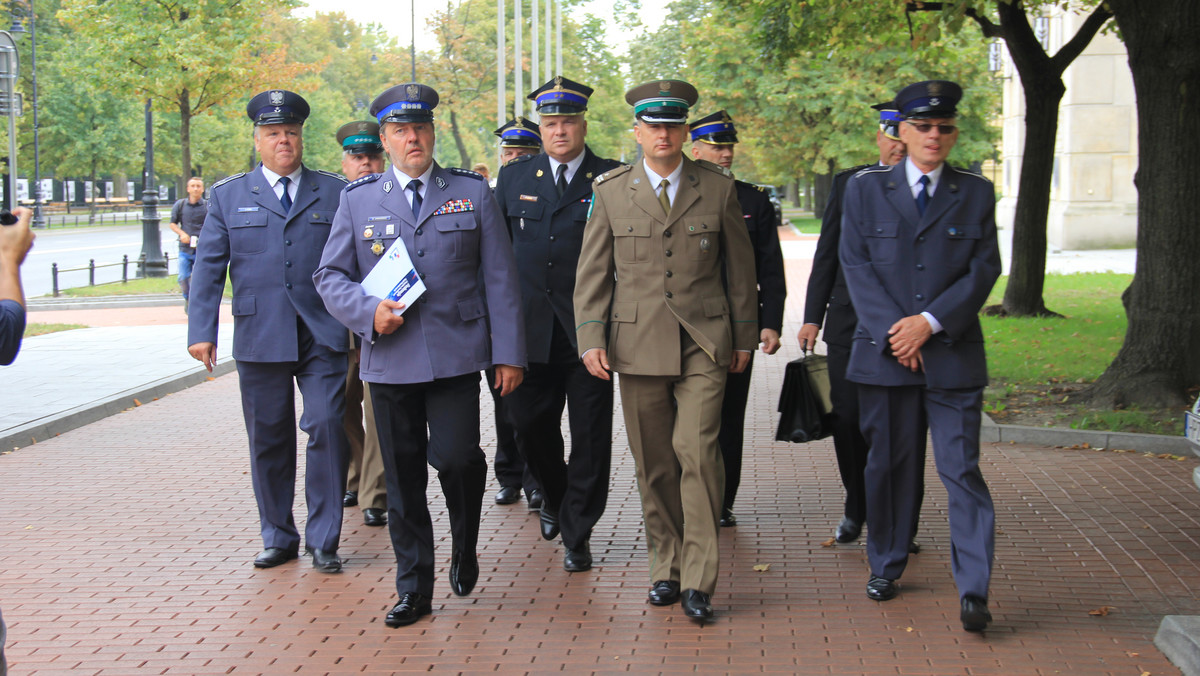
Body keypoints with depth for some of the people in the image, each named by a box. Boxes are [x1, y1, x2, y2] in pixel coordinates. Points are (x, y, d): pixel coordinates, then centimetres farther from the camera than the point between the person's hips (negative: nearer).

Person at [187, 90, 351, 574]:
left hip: (323, 336, -1)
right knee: (268, 439, 7)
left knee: (327, 427, -9)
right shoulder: (227, 196, 11)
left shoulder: (335, 192, 9)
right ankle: (278, 537, 21)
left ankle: (323, 540, 2)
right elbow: (208, 268, 7)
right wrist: (202, 331, -1)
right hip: (259, 336, 1)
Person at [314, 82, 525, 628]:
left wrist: (509, 353, 0)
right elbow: (330, 275, 10)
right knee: (402, 479, 6)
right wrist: (368, 311, -10)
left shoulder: (472, 193, 7)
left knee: (456, 457, -15)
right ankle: (413, 590, 19)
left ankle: (464, 546, 16)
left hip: (456, 354, -1)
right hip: (390, 359, 2)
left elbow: (499, 277, 5)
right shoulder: (358, 199, 8)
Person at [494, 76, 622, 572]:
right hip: (530, 327, 3)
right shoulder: (514, 177, 10)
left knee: (590, 435, 2)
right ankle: (555, 495, 37)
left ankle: (576, 534, 15)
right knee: (528, 423, 8)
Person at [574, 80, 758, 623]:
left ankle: (698, 581, -5)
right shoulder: (611, 191, 5)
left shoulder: (718, 188, 5)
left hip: (704, 343, -1)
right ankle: (666, 568, 20)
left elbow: (739, 266, 11)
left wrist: (744, 335, 12)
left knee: (697, 450, -13)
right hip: (638, 345, 1)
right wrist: (591, 338, -2)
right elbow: (592, 271, 7)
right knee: (653, 464, 6)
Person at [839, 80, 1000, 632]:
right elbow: (856, 265, 1)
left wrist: (929, 323, -10)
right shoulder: (865, 188, 7)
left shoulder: (976, 193, 9)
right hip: (883, 353, 1)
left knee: (961, 468, -6)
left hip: (953, 353, -1)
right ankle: (886, 566, 25)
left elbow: (984, 269, 2)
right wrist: (893, 332, -9)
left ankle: (974, 590, -6)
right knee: (889, 464, 8)